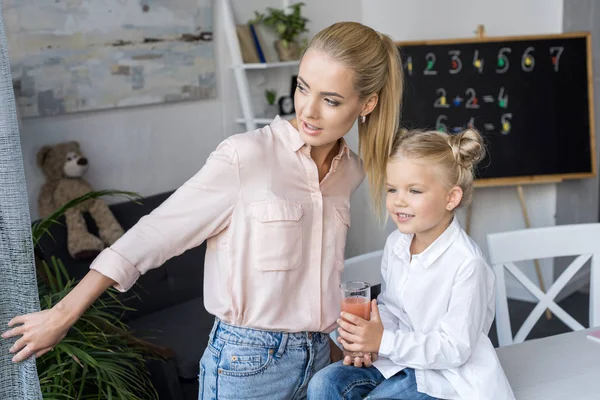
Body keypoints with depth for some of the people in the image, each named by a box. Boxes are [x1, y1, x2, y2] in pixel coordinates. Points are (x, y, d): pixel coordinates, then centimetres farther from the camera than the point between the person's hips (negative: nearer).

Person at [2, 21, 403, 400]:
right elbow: (156, 232, -15)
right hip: (247, 362, -5)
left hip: (318, 358, 5)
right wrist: (63, 314, -11)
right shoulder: (245, 157, -17)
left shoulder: (352, 170, 1)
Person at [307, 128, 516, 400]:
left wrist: (384, 342, -27)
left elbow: (455, 347, -22)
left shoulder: (466, 263, -24)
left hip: (446, 373, -6)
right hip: (400, 357, 7)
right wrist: (367, 338, -11)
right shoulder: (395, 243, -2)